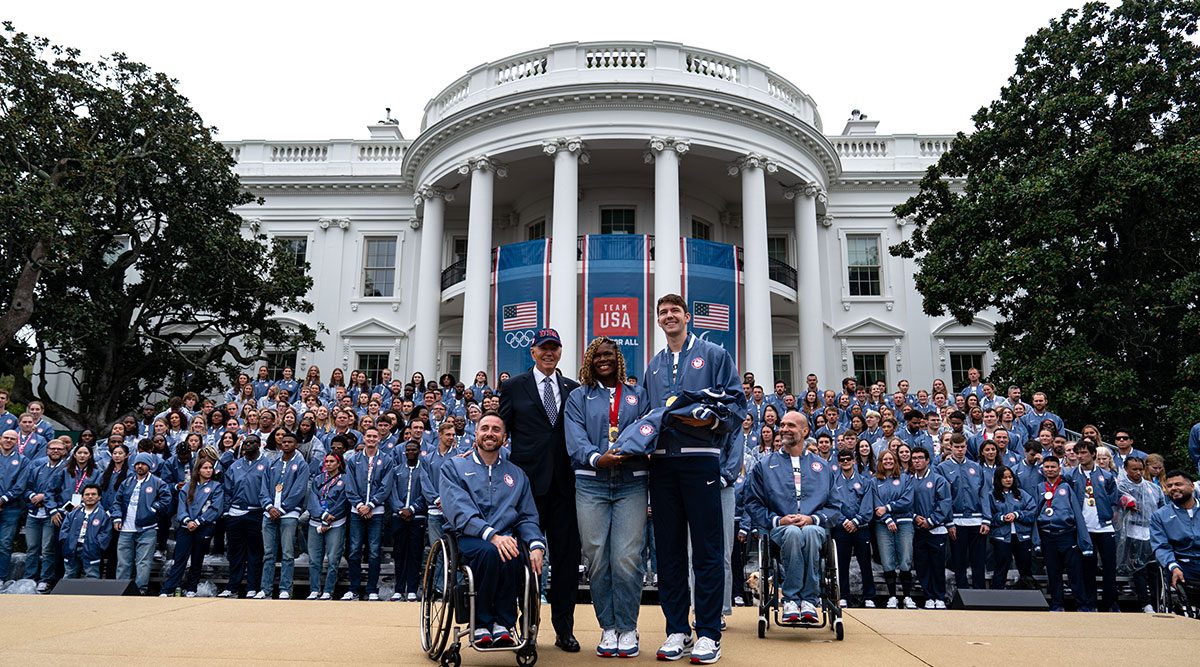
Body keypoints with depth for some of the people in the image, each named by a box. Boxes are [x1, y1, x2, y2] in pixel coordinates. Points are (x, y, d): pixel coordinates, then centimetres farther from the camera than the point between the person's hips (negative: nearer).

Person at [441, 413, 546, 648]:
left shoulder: (517, 474, 22)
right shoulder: (454, 468, 11)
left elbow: (528, 517, 14)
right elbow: (459, 511, -6)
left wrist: (536, 545, -8)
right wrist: (492, 535, -22)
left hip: (504, 538, 2)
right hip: (467, 538, -2)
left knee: (512, 556, -34)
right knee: (490, 551, -35)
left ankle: (502, 623, -16)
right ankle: (481, 623, -17)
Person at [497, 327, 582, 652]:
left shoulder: (573, 389, 12)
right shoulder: (514, 387, 5)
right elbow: (502, 430, 6)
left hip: (564, 483, 2)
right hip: (529, 480, -2)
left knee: (567, 555, 5)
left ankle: (564, 629, 16)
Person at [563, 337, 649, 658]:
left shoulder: (637, 395, 16)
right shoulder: (578, 397, 13)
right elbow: (575, 439, 0)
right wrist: (597, 458, -19)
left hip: (631, 483, 0)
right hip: (591, 484, 1)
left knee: (626, 558, -7)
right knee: (597, 559, 0)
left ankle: (627, 628, 6)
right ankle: (608, 627, 12)